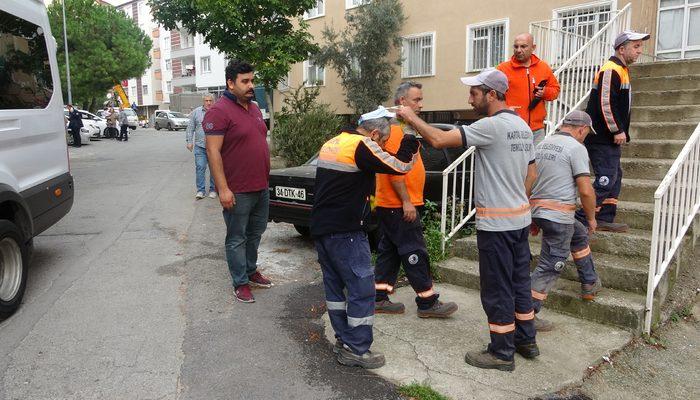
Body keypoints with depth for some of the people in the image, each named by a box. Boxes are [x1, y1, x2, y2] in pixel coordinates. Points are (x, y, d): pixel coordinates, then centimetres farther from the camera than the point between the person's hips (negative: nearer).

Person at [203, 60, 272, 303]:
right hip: (237, 191, -8)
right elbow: (213, 151, -18)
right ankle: (240, 283, 18)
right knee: (237, 239, 5)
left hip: (261, 187, 8)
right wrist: (223, 189, -22)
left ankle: (251, 271, 37)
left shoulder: (254, 108, 12)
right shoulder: (219, 111, -14)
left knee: (256, 233, 20)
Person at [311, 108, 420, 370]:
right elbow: (399, 166, -12)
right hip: (344, 231, -9)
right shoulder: (362, 145, -13)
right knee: (362, 289, -1)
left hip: (321, 227, 9)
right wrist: (410, 143, 4)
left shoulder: (332, 143, 14)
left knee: (335, 285, 16)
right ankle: (356, 350, 3)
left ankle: (343, 339, 25)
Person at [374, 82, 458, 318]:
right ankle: (427, 303, 6)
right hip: (399, 205, -10)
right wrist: (406, 202, -21)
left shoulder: (403, 126, 19)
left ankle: (380, 299, 19)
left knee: (389, 250, 12)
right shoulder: (395, 128, -15)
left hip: (393, 205, 10)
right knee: (414, 253, -3)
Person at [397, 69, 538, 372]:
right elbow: (531, 173, 17)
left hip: (496, 222, -9)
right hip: (520, 216, 9)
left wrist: (411, 118, -9)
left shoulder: (492, 126, -18)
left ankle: (502, 353, 15)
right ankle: (526, 340, 32)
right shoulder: (523, 126, 11)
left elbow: (439, 140, -22)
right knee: (519, 281, 19)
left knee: (497, 289, 2)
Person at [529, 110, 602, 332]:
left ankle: (590, 284, 40)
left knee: (580, 235, 29)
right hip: (558, 215, -9)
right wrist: (592, 218, 1)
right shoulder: (576, 148, -10)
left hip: (537, 209, 9)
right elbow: (586, 190, -15)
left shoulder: (542, 145, 13)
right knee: (550, 266, -1)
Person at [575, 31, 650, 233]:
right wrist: (618, 131, -18)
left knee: (615, 177, 13)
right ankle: (581, 220, -7)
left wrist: (620, 131, 19)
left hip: (610, 137, 11)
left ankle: (605, 219, 18)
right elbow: (606, 104, -22)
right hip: (601, 138, -11)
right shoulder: (611, 70, -14)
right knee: (606, 178, -11)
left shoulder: (621, 70, 19)